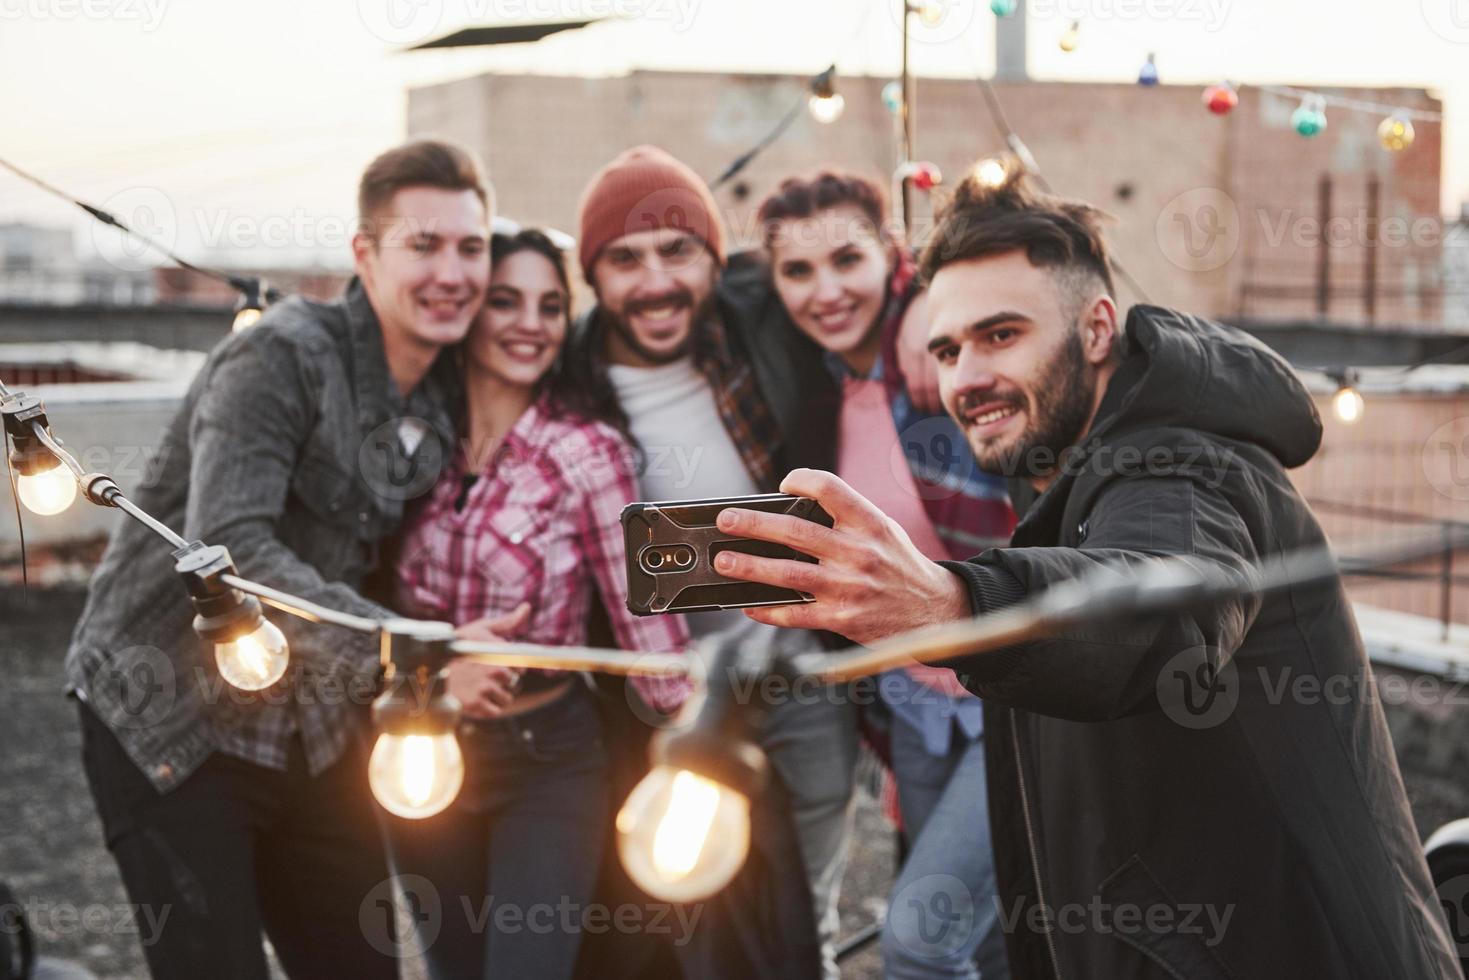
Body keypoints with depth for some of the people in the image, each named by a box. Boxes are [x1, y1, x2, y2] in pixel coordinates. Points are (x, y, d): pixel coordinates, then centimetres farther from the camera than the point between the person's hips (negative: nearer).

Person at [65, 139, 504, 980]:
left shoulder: (449, 393, 4)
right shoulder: (282, 357, -19)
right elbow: (230, 547, -31)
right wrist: (405, 651, -39)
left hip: (308, 727, 7)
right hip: (171, 720, -7)